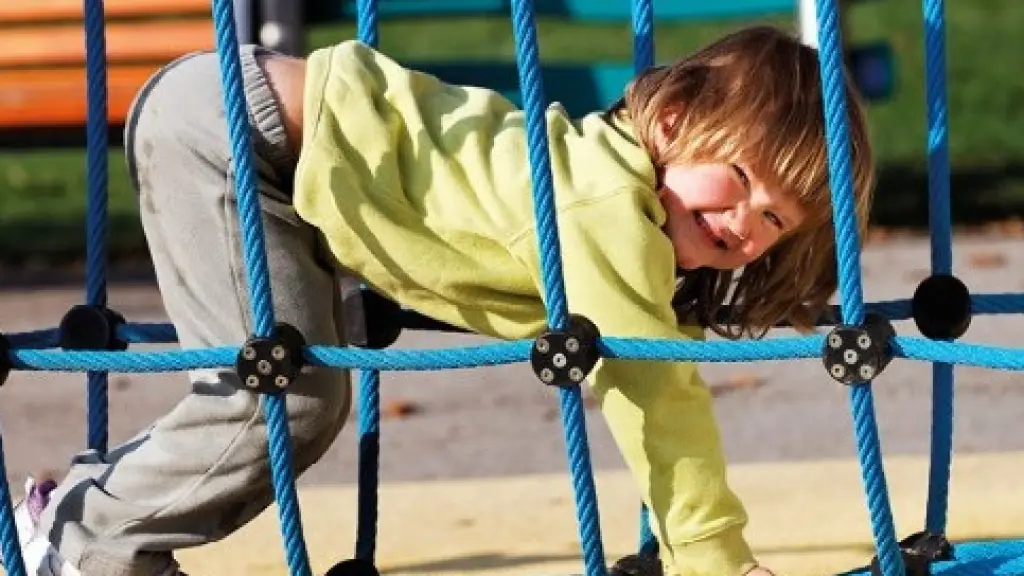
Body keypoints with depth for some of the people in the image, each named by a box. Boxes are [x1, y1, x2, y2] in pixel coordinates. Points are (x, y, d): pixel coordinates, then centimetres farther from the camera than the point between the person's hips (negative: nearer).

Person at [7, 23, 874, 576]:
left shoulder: (640, 226, 4)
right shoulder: (610, 205, -24)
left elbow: (657, 393, 9)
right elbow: (649, 390, -26)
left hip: (280, 130, 10)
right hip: (223, 122, -10)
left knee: (303, 398, 13)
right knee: (287, 393, -14)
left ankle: (86, 501, 25)